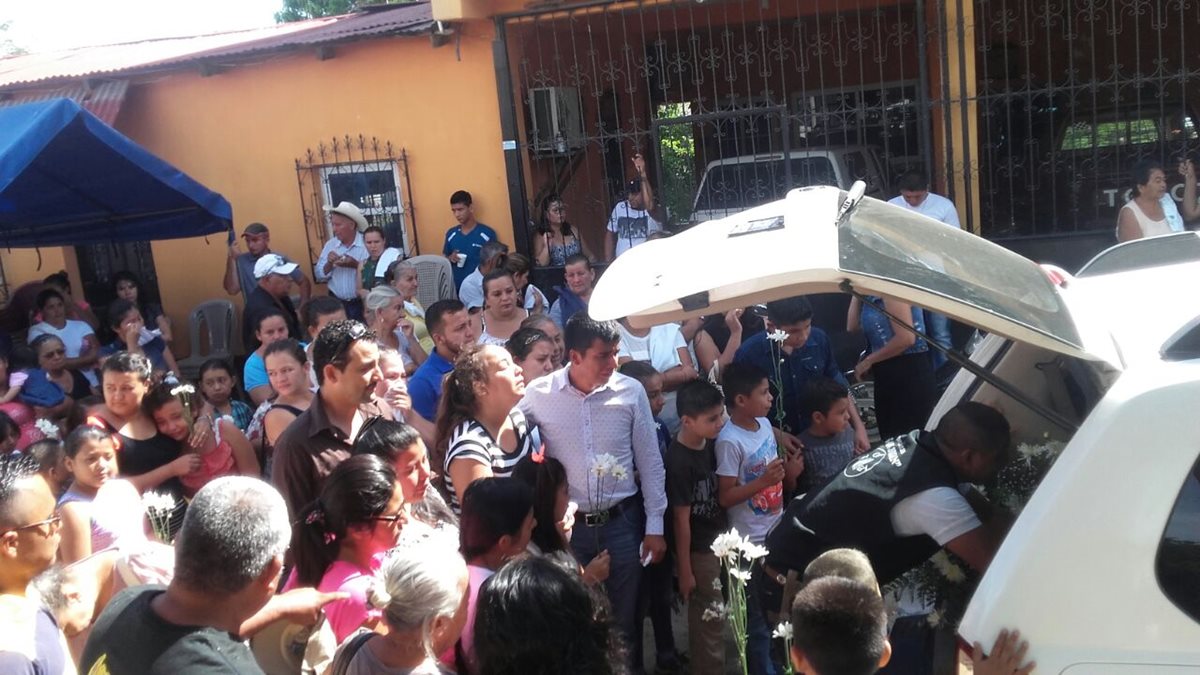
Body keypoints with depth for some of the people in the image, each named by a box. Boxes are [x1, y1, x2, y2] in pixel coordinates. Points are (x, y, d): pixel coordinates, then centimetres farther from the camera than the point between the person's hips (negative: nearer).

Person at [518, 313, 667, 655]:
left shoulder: (631, 392, -6)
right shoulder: (538, 394, -10)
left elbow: (649, 461, 1)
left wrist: (655, 525, 2)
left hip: (622, 522, 1)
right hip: (567, 526, -1)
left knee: (624, 619, 15)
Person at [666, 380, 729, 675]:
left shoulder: (711, 441, -4)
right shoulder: (678, 461, -25)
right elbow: (681, 519, -19)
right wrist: (685, 571, -14)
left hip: (720, 539, 7)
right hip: (699, 550, -7)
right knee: (709, 622, 7)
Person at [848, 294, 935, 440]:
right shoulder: (871, 296, 11)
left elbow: (906, 338, -21)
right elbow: (852, 326, 6)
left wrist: (868, 361, -12)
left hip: (911, 375, -9)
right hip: (886, 378, 9)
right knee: (890, 437, 14)